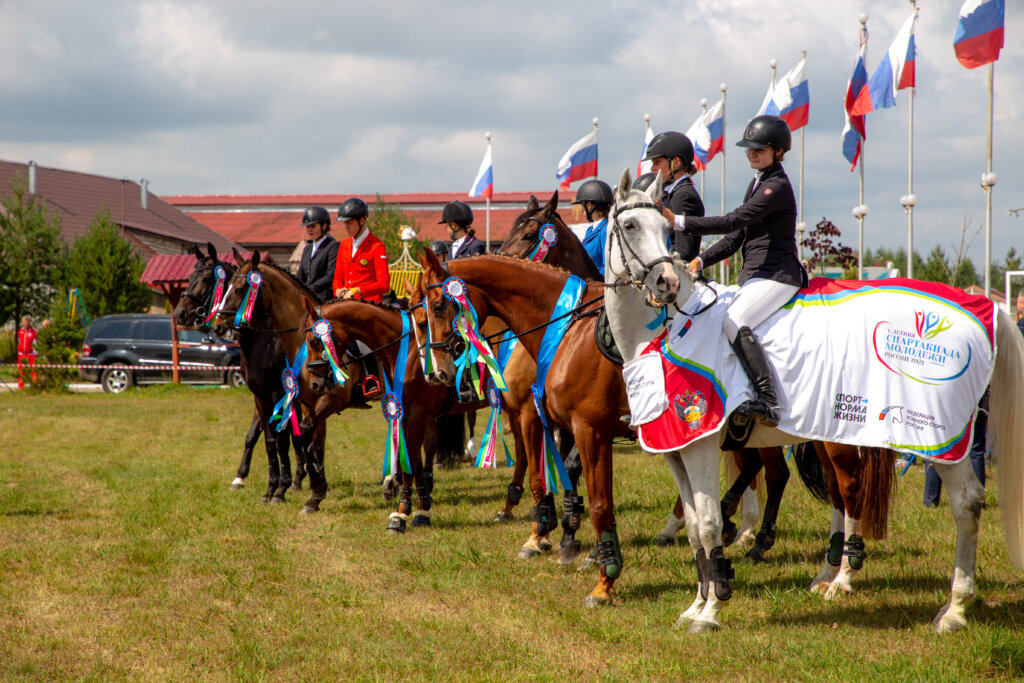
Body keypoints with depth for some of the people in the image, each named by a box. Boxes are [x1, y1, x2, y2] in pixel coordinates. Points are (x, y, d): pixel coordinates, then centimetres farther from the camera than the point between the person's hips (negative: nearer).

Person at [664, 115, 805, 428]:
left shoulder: (777, 186, -12)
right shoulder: (758, 183, 18)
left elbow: (734, 221, -22)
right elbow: (737, 236, 19)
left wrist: (681, 222, -24)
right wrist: (701, 261, 7)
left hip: (777, 275, -10)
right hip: (754, 275, 10)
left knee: (735, 322, -29)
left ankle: (768, 401, -32)